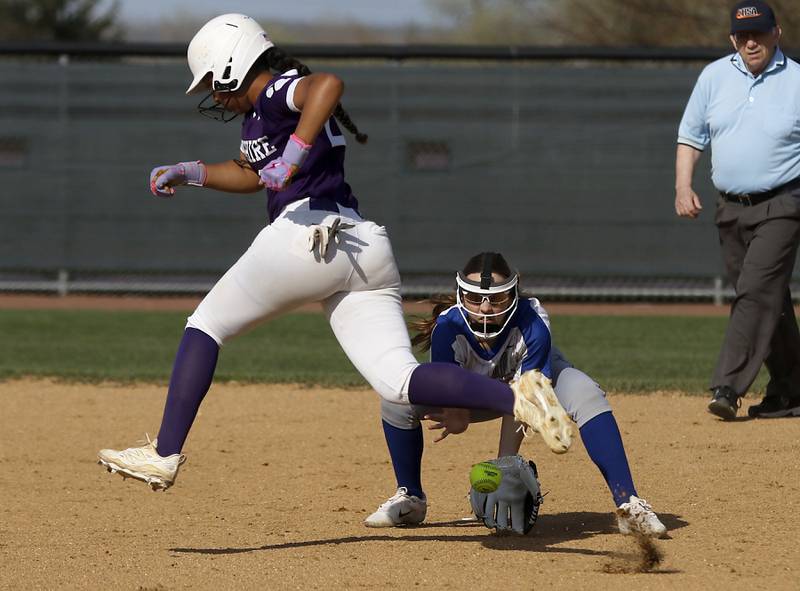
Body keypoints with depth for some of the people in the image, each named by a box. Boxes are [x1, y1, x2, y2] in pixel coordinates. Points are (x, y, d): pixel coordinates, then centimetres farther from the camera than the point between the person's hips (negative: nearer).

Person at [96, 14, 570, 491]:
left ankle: (164, 456, 2)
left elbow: (328, 84, -25)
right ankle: (515, 399, -25)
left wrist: (293, 156, -27)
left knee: (205, 326, 7)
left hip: (307, 233, -9)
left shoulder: (274, 95, -2)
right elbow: (251, 173, 44)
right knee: (398, 380, -6)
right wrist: (192, 173, 34)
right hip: (368, 246, 9)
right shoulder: (261, 114, 27)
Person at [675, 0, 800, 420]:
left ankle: (728, 388, -22)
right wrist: (683, 186, -1)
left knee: (757, 291, -17)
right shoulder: (714, 77, 6)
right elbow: (691, 135, 12)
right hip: (731, 208, 4)